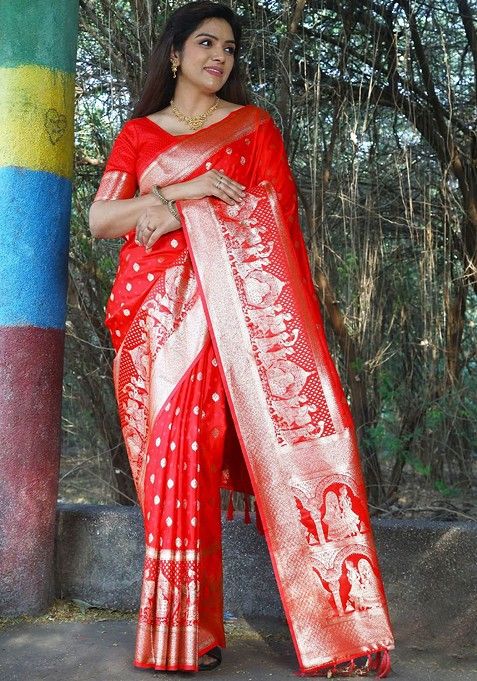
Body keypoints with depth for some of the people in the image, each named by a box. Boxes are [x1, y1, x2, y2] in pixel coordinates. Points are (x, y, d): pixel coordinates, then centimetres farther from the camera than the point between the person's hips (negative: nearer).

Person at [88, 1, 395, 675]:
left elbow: (271, 209, 1)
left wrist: (179, 216, -6)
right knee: (170, 455, -6)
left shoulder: (253, 125, 15)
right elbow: (99, 221, 5)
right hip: (156, 310, 2)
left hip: (231, 307, -1)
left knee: (188, 455, -11)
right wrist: (186, 190, -6)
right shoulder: (138, 133, 17)